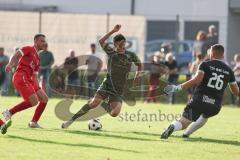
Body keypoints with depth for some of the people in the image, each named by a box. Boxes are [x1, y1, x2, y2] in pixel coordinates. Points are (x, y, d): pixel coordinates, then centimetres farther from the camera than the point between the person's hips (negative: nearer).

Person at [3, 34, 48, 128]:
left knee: (44, 98, 2)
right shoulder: (29, 49, 2)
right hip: (21, 77, -9)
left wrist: (38, 88, 14)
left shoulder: (37, 59, 26)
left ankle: (33, 122, 8)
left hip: (28, 80, 9)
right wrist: (10, 64, -29)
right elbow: (15, 55, -10)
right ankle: (9, 113, -11)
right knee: (34, 101, -20)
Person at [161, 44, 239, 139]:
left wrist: (179, 87, -13)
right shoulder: (228, 71, 11)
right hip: (215, 106, 3)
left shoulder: (206, 65, 1)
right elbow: (236, 91, 17)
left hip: (199, 100, -3)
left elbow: (197, 80, -16)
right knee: (204, 117, 36)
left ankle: (172, 127, -31)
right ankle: (186, 134, 29)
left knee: (183, 123, 1)